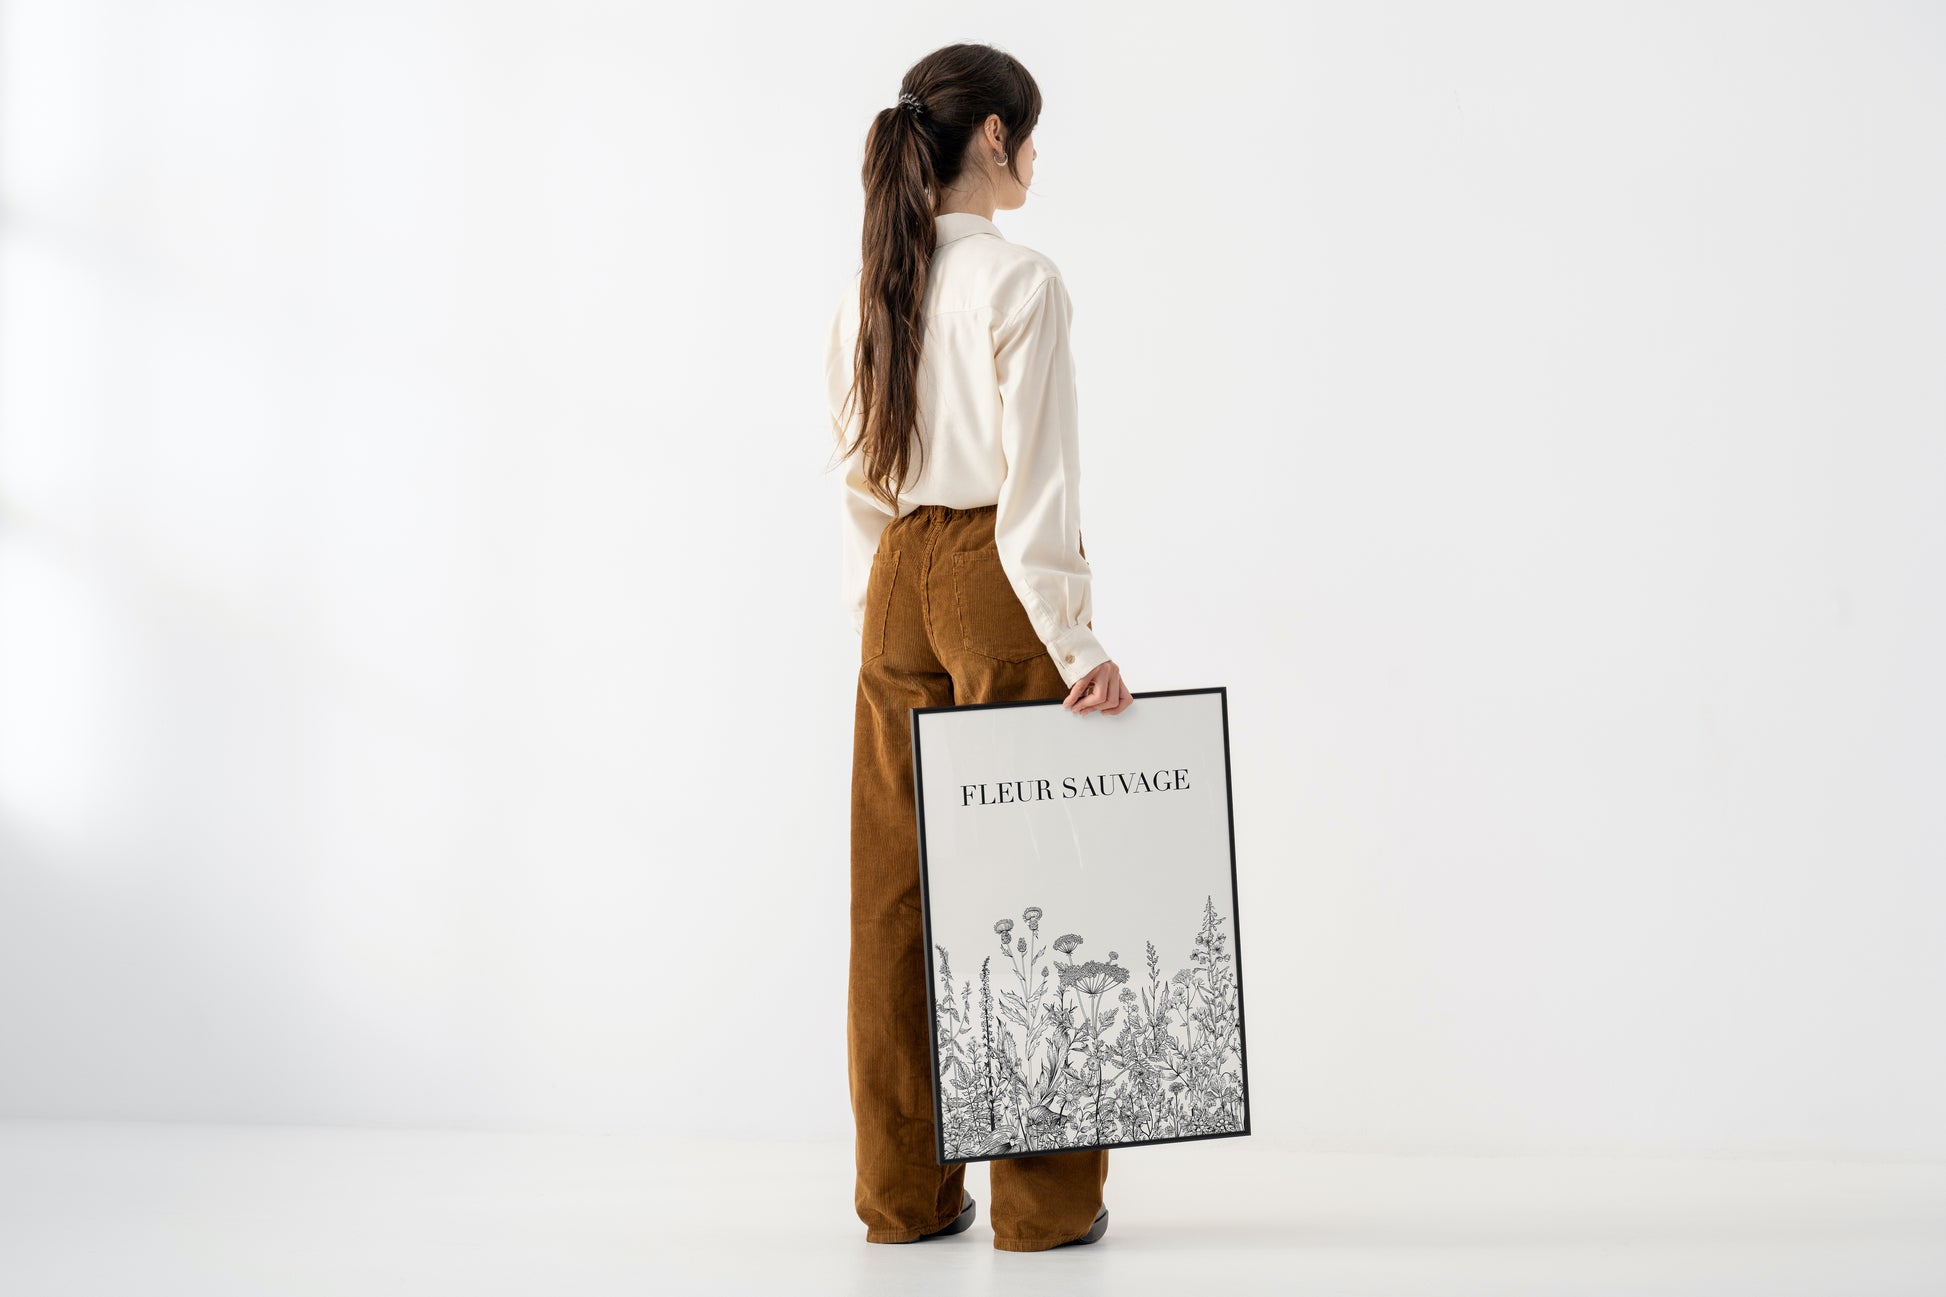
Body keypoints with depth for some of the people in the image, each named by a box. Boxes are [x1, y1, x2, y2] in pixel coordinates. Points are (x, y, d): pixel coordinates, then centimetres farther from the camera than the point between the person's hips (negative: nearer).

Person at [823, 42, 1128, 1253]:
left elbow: (860, 477, 12)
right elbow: (1039, 481, -16)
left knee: (896, 887, 9)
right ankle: (1045, 1192, 8)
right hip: (998, 581, -6)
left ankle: (906, 1187, 16)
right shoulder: (1023, 282, -12)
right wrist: (1077, 639, -14)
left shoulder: (868, 291, 8)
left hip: (897, 586, 7)